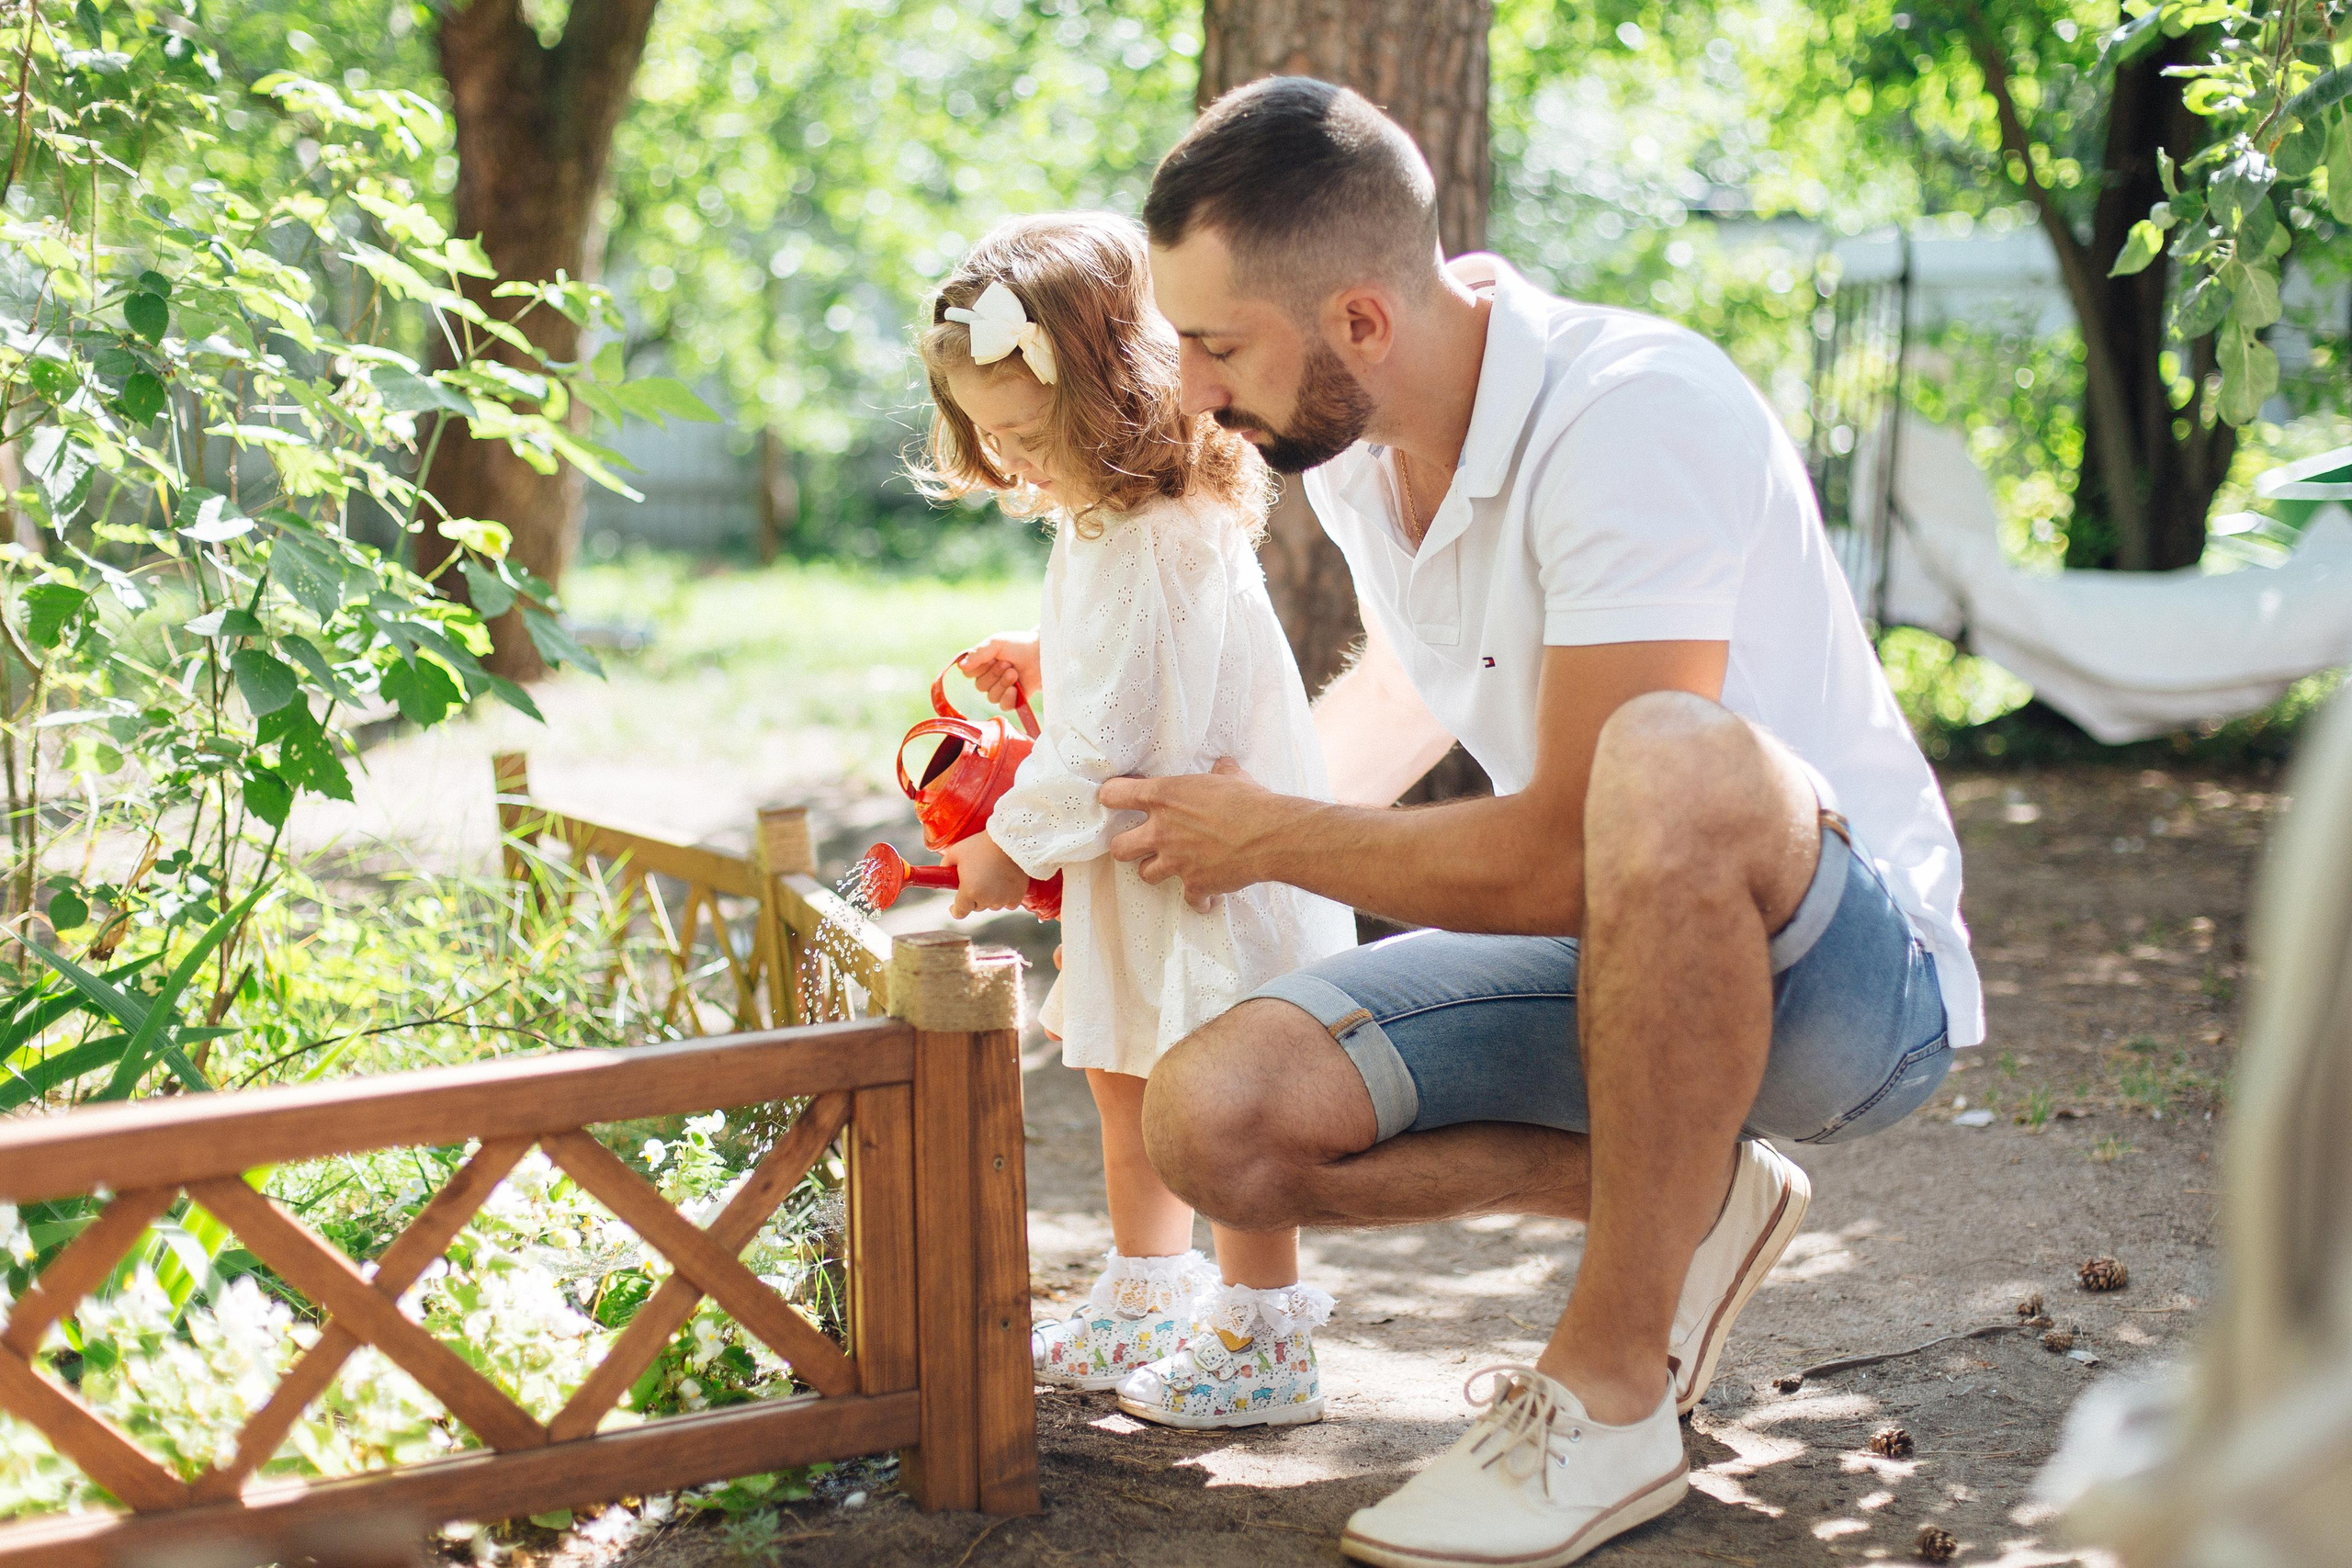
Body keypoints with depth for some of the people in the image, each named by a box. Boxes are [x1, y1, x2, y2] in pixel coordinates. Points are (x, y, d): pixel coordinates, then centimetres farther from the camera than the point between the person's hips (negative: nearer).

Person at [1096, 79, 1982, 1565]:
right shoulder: (1353, 446, 0)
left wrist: (1275, 839, -13)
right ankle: (1685, 1203, 4)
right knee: (1214, 1122, -14)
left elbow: (1563, 859, -27)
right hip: (1624, 961, 7)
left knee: (1671, 768, -42)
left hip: (1848, 968, -7)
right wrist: (1250, 812, 11)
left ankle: (1613, 1396, -25)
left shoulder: (1638, 414, -26)